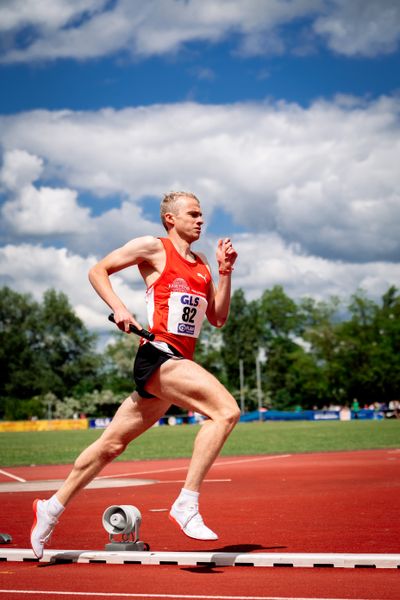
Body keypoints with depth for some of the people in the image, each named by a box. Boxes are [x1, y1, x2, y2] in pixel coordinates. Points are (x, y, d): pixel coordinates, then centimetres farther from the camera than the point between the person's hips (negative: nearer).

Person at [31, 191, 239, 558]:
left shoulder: (202, 264, 20)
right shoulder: (153, 248, 1)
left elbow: (218, 318, 17)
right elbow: (98, 271, 4)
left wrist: (225, 271, 8)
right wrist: (119, 308, -11)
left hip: (179, 364, 8)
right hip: (158, 356, -8)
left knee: (112, 444, 14)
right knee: (225, 410, -25)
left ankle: (53, 507, 26)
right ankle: (187, 505, -22)